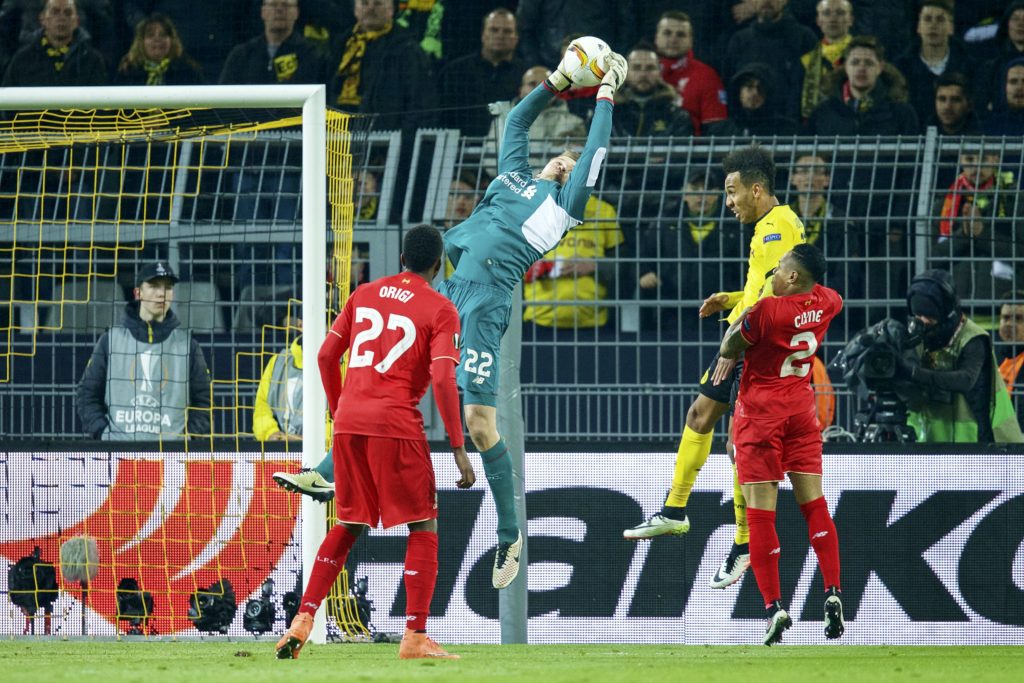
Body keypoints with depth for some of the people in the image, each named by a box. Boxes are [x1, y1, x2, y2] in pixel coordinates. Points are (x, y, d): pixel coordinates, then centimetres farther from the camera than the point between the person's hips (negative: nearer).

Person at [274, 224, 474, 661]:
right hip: (397, 424, -5)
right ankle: (415, 638, -4)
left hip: (348, 424, 5)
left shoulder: (364, 295, 15)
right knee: (424, 526, 4)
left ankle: (303, 619, 8)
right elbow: (442, 379, -11)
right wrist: (459, 450, -10)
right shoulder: (440, 311, 0)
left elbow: (326, 355, 15)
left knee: (349, 525, 18)